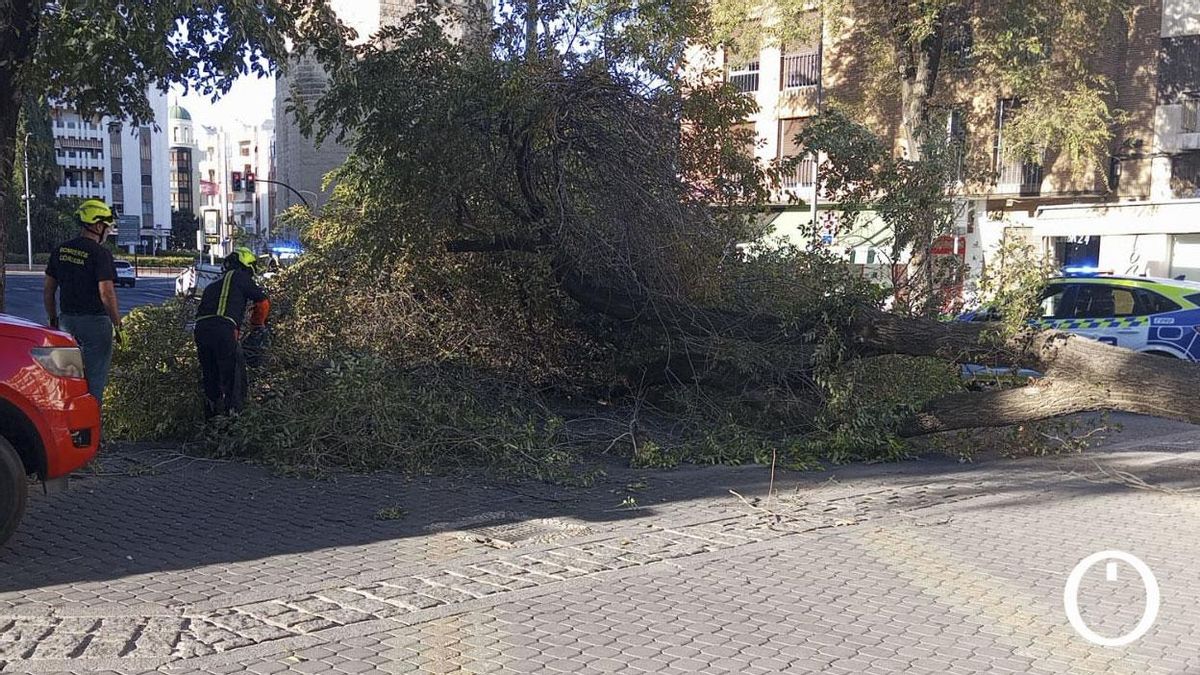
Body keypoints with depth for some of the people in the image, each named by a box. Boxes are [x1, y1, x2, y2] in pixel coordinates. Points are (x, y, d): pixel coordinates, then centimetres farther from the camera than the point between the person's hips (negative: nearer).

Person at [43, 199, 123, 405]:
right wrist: (117, 324, -12)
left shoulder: (60, 251, 8)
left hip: (67, 320, 7)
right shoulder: (100, 254, -14)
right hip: (94, 321, -7)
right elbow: (106, 293, -19)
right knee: (94, 379, 1)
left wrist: (53, 319, 22)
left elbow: (48, 290, 12)